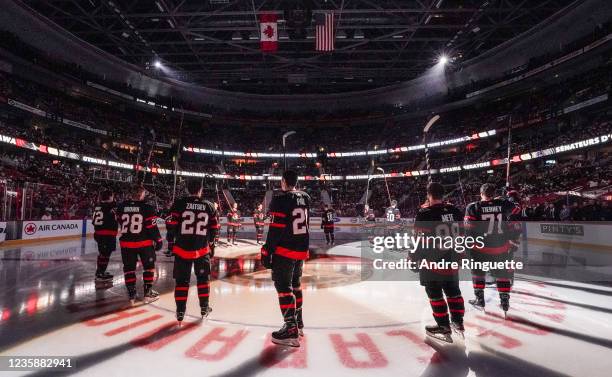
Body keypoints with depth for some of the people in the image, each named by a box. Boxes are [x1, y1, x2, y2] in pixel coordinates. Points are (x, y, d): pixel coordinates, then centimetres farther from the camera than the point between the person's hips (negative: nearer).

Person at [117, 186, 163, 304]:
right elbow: (152, 227, -13)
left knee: (129, 268, 13)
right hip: (144, 242, -4)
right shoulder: (147, 207, -13)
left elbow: (120, 223, 14)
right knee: (149, 266, 11)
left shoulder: (122, 207, 1)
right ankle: (148, 293, 13)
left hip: (126, 242, 4)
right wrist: (158, 240, -3)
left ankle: (131, 294, 17)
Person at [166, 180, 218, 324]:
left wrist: (170, 242, 8)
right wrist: (211, 246, 16)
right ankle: (204, 308, 25)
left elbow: (171, 226, -5)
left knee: (182, 280, 10)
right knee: (203, 278, 17)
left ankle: (180, 313, 13)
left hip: (182, 249, -1)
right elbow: (213, 230, 6)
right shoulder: (209, 206, 1)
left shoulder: (179, 204, -5)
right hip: (202, 249, 1)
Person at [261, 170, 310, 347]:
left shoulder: (281, 200, -14)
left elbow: (276, 229, -18)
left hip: (284, 251, -8)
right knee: (295, 283, 20)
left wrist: (267, 252, -13)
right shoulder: (305, 198, 7)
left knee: (283, 286, -2)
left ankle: (291, 329, -1)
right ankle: (298, 322, 31)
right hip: (302, 249, 8)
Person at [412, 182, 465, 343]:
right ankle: (458, 323, 29)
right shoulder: (455, 211, 1)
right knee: (453, 291, 20)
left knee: (435, 294, 7)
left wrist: (414, 259, -4)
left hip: (432, 262, -6)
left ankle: (444, 328, 15)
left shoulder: (424, 214, -18)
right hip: (452, 260, 6)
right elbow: (462, 234, 8)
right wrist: (458, 254, 20)